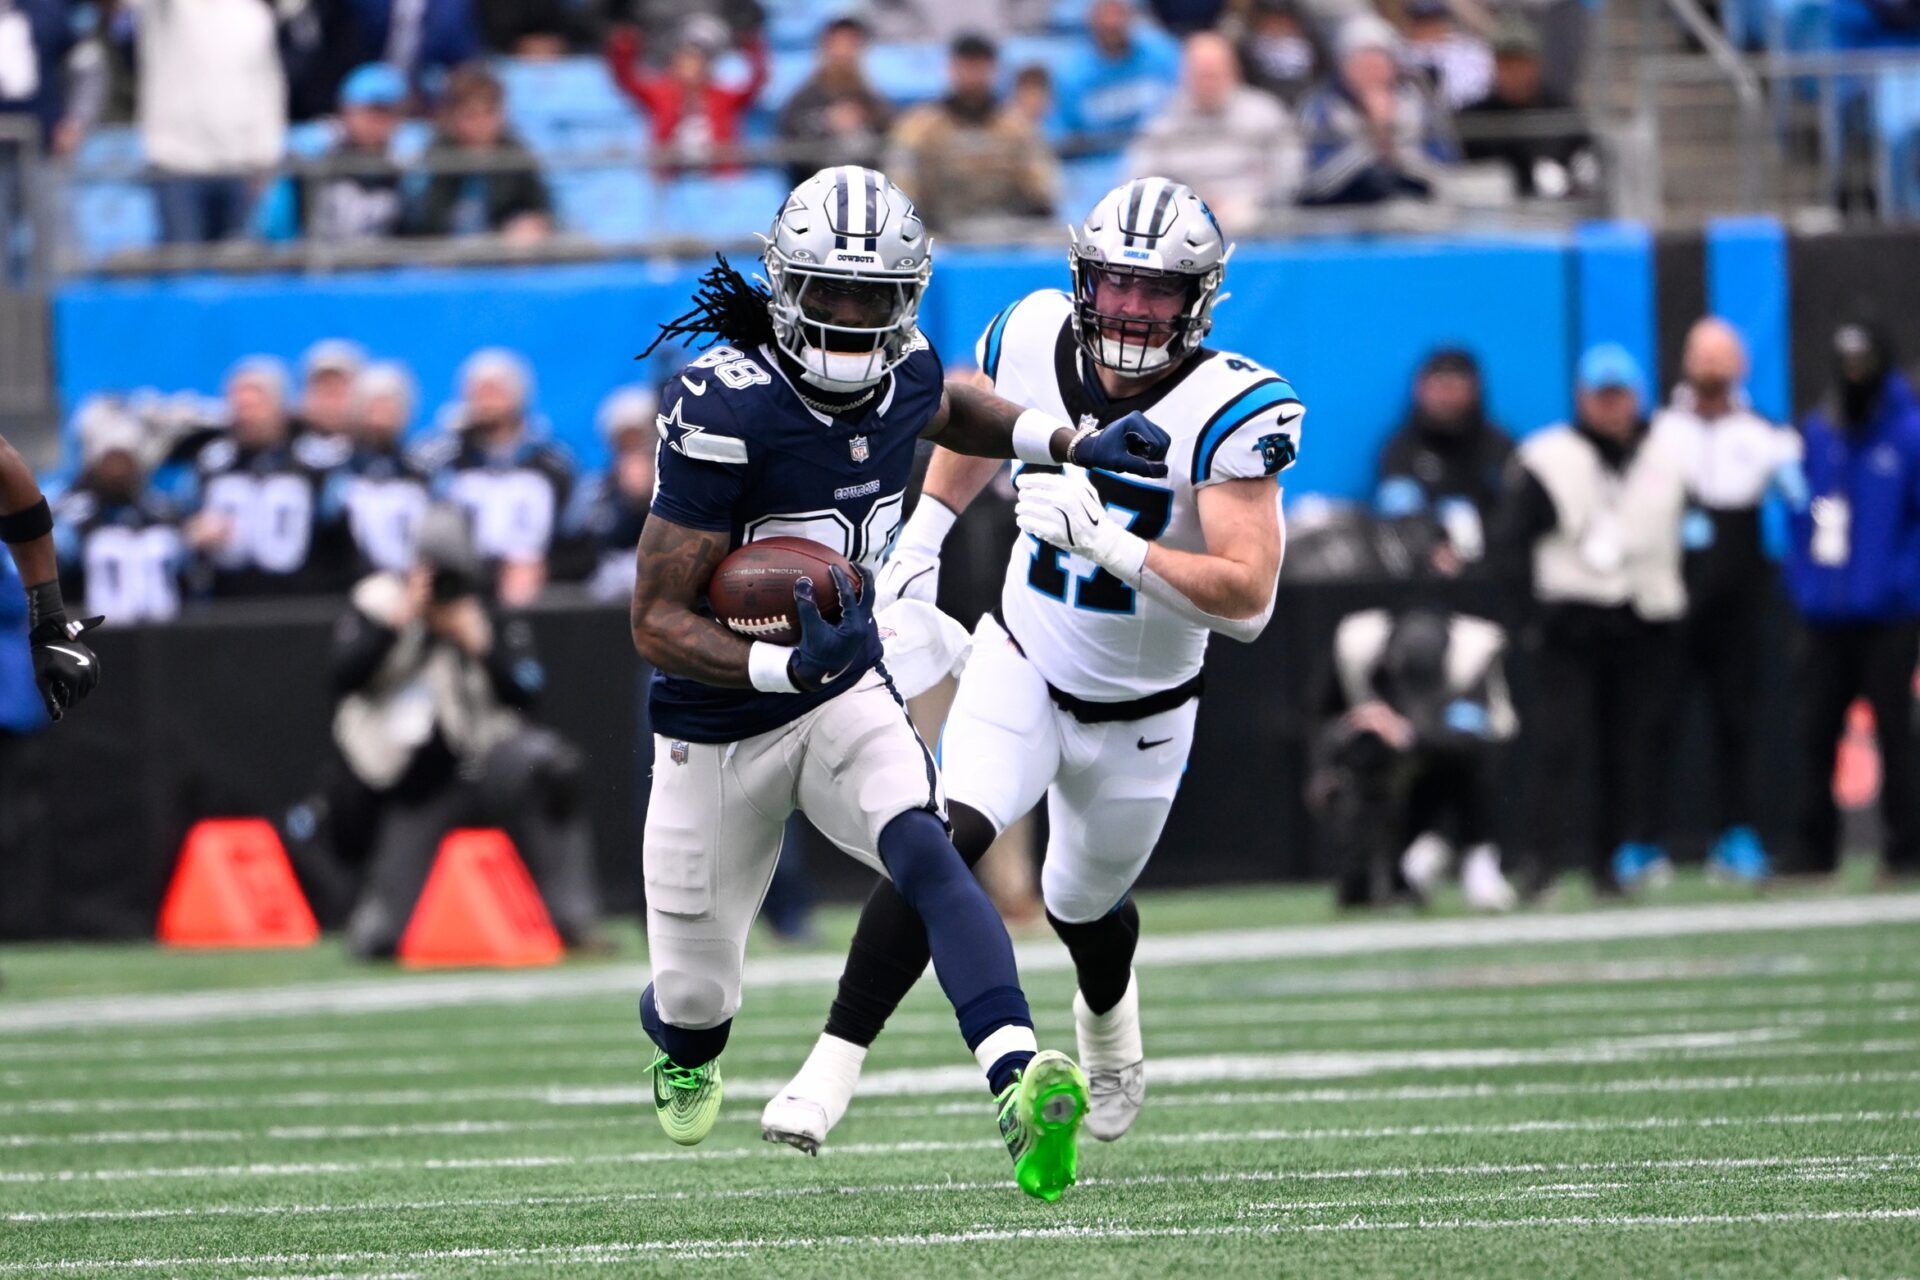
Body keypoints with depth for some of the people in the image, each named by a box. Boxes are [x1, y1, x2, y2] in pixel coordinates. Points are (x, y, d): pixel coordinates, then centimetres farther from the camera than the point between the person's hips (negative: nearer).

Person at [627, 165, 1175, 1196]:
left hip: (848, 696, 3)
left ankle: (1020, 1085, -49)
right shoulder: (727, 408, -26)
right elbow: (657, 622, -24)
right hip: (719, 731, -3)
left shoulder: (904, 377, -6)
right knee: (695, 996, 12)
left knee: (923, 851, -30)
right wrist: (784, 667, -39)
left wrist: (1073, 445, 11)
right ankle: (687, 1058, 52)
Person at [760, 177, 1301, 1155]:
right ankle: (835, 1065, -24)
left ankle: (1108, 1011, 57)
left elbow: (1249, 600, -32)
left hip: (1141, 708, -1)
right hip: (1022, 664, 1)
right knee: (947, 840, -26)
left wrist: (1108, 541, -41)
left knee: (1082, 906, 21)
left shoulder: (1230, 412, -25)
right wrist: (922, 535, 6)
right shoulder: (1033, 340, -13)